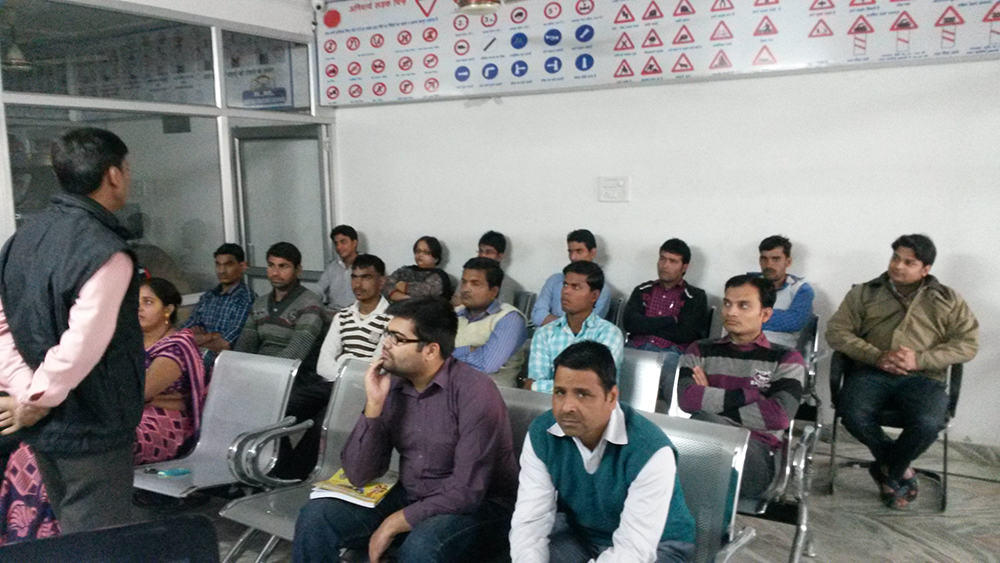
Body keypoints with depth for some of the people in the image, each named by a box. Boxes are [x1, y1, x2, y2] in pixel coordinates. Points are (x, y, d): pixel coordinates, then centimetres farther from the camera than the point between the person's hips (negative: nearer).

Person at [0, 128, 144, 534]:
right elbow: (81, 347, -29)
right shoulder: (105, 251, -23)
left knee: (73, 538, 24)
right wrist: (36, 400, -14)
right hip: (92, 429, -8)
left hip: (44, 427, 9)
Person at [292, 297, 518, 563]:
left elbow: (467, 491, -24)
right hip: (410, 497, 6)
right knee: (316, 516, -10)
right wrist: (374, 405, -16)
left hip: (479, 506, -6)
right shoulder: (390, 384, -3)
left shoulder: (474, 392, -21)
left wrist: (394, 523, -19)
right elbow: (358, 476, -4)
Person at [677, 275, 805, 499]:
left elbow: (779, 416, -7)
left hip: (757, 458, -1)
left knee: (702, 421, -33)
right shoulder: (700, 351, 17)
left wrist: (710, 400, -2)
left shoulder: (786, 360, 11)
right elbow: (686, 399, -3)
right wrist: (748, 396, -7)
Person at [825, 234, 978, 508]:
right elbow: (837, 331, 5)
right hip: (872, 372, 1)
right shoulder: (864, 293, 14)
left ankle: (886, 470, -1)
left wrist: (920, 360, -11)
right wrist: (876, 356, -12)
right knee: (852, 413, -30)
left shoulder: (948, 300, 14)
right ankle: (900, 469, -2)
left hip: (923, 378, 0)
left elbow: (968, 343, 5)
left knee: (928, 423, -32)